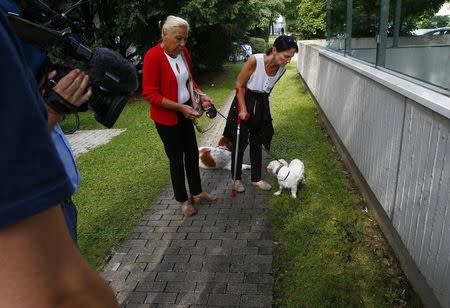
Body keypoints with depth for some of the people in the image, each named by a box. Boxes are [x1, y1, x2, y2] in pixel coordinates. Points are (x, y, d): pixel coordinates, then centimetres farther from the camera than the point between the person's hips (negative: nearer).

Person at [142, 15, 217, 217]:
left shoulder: (184, 53, 1)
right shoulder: (153, 56, -20)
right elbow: (149, 93, -20)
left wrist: (201, 95, -2)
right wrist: (180, 107, -24)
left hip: (185, 113, 7)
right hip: (166, 117, -6)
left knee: (192, 153, 14)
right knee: (176, 158, 6)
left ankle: (197, 193, 31)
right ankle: (183, 200, 25)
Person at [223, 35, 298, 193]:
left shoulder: (282, 68, -10)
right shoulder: (255, 60, -27)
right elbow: (239, 86, -17)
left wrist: (261, 104, 14)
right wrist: (243, 109, -18)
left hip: (261, 104, 5)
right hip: (244, 101, -5)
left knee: (257, 142, 14)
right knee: (240, 142, 6)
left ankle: (256, 178, 29)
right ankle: (236, 178, 25)